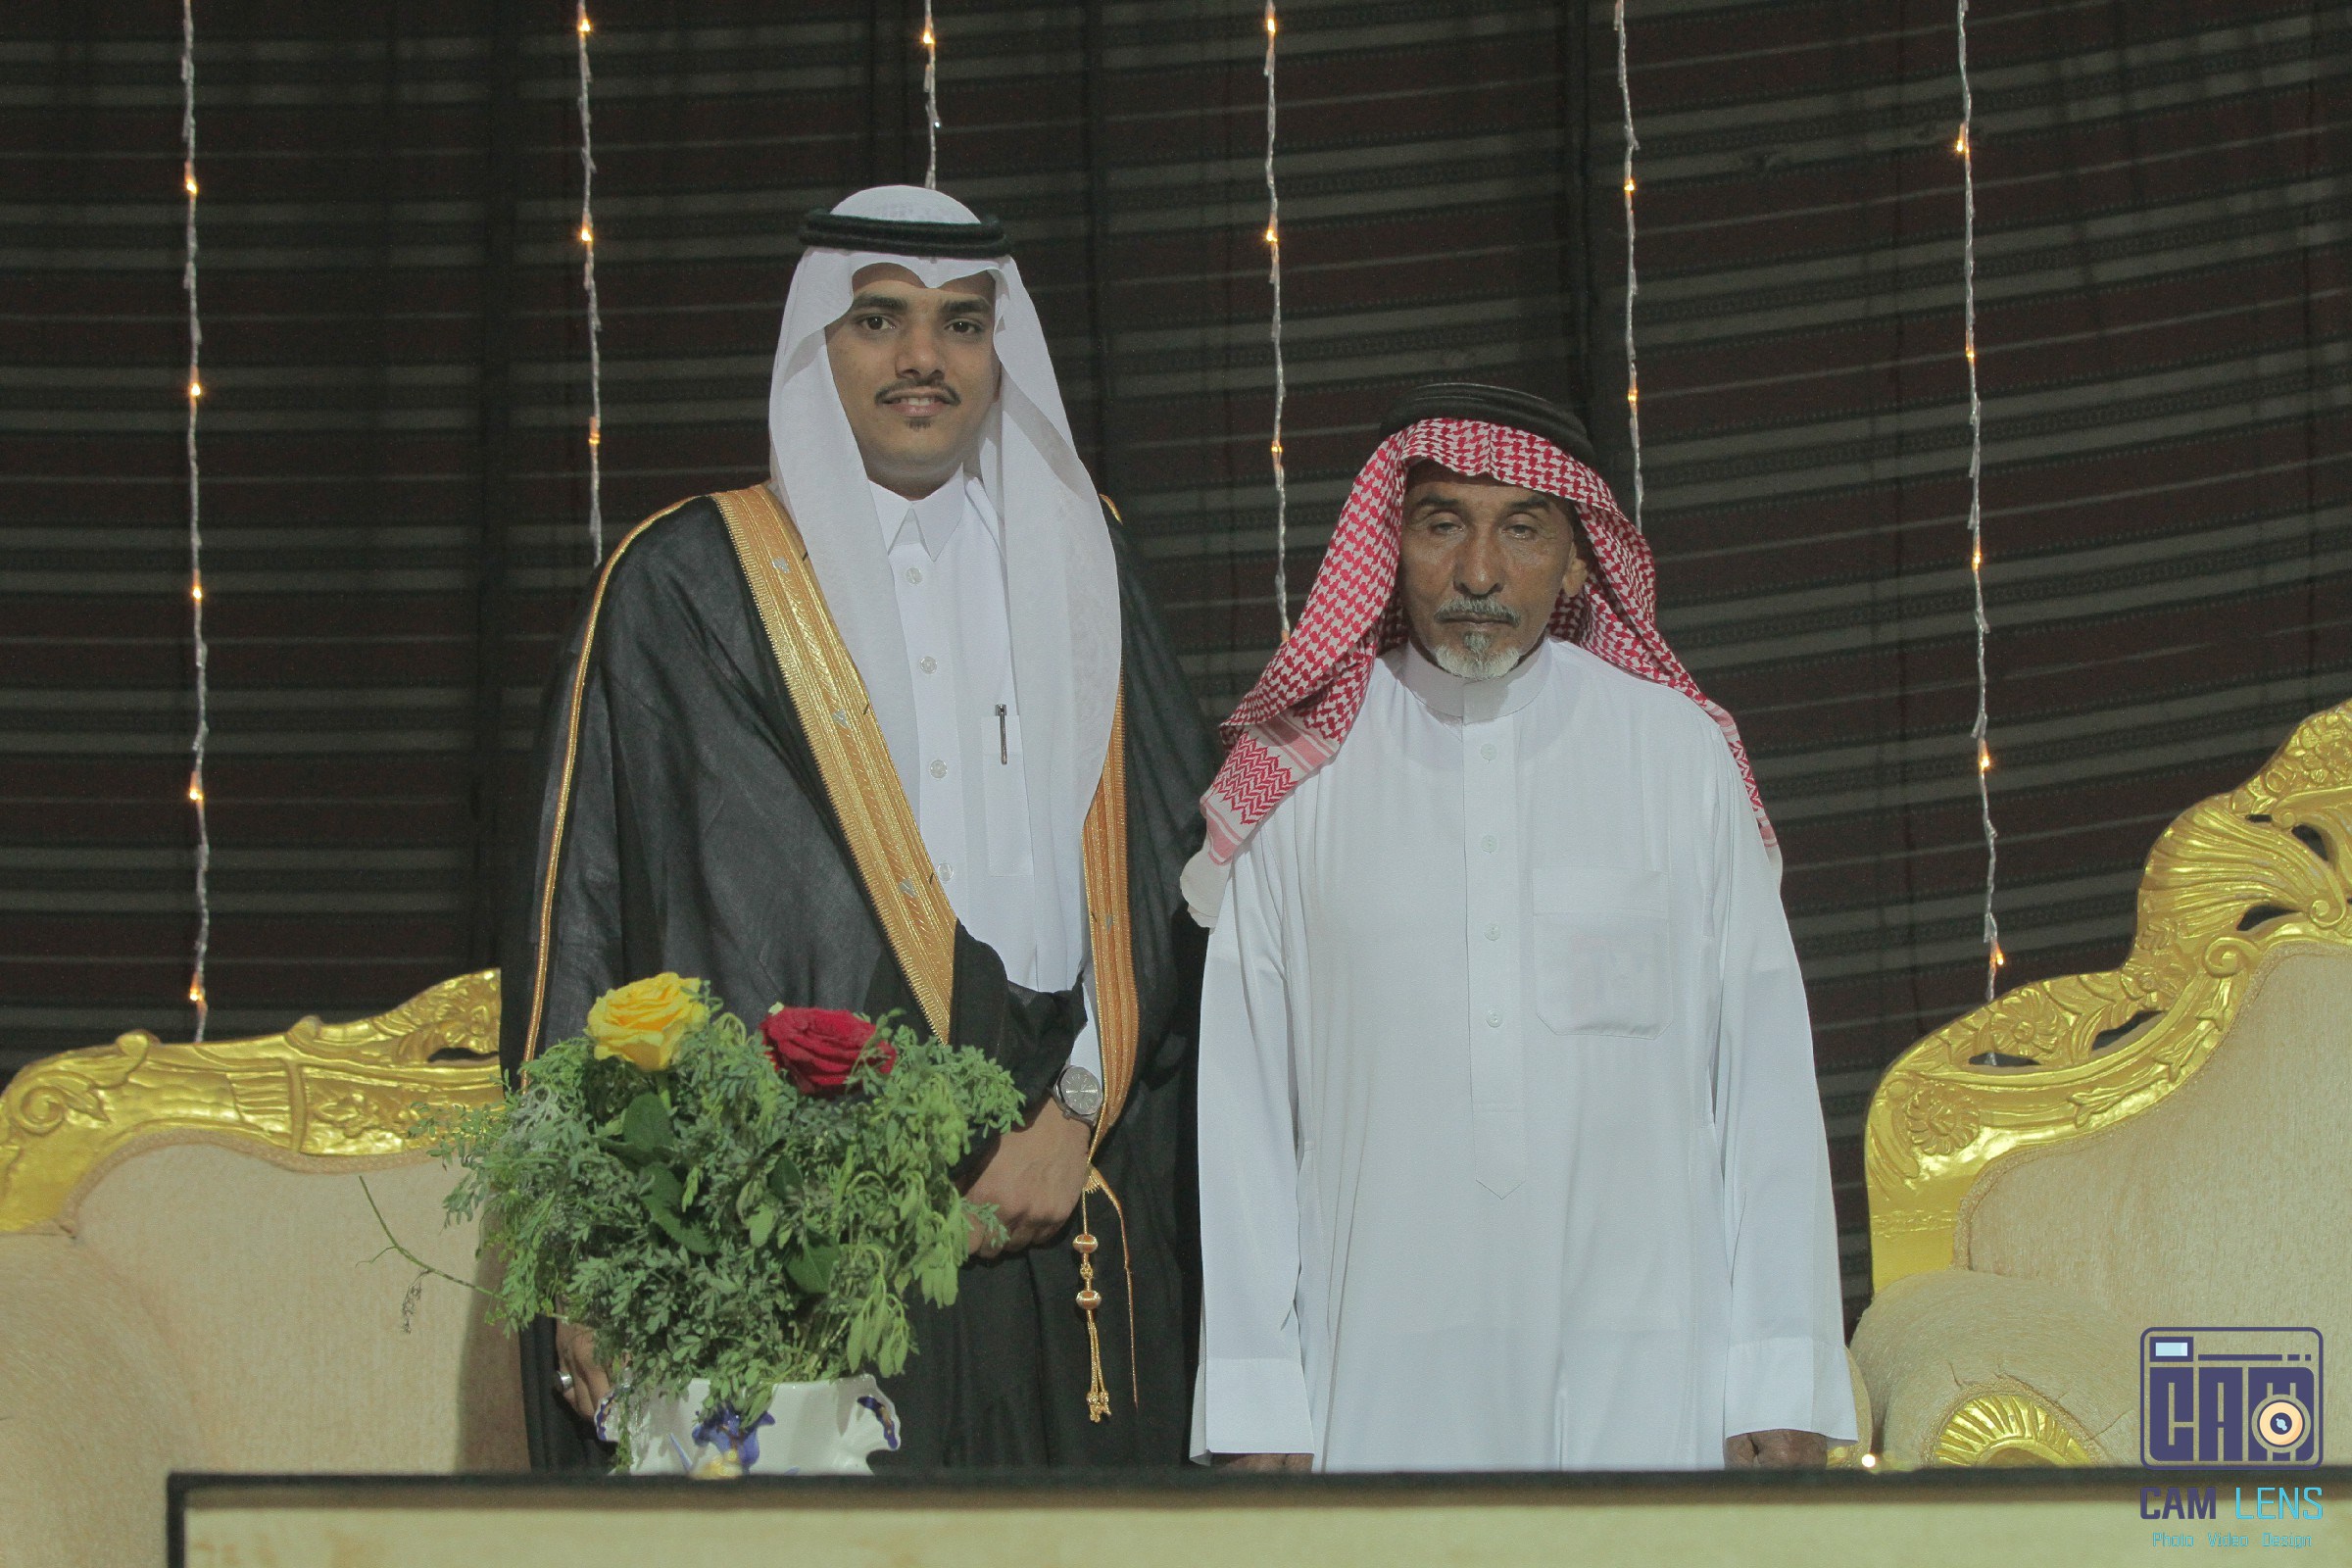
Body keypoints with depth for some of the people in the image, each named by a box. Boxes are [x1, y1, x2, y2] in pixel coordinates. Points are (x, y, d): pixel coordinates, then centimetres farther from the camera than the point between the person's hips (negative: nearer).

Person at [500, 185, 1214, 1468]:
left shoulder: (1076, 571, 16)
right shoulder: (682, 585, 5)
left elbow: (1169, 876, 11)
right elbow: (580, 914, 1)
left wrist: (1076, 1114, -5)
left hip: (1059, 1223, 3)